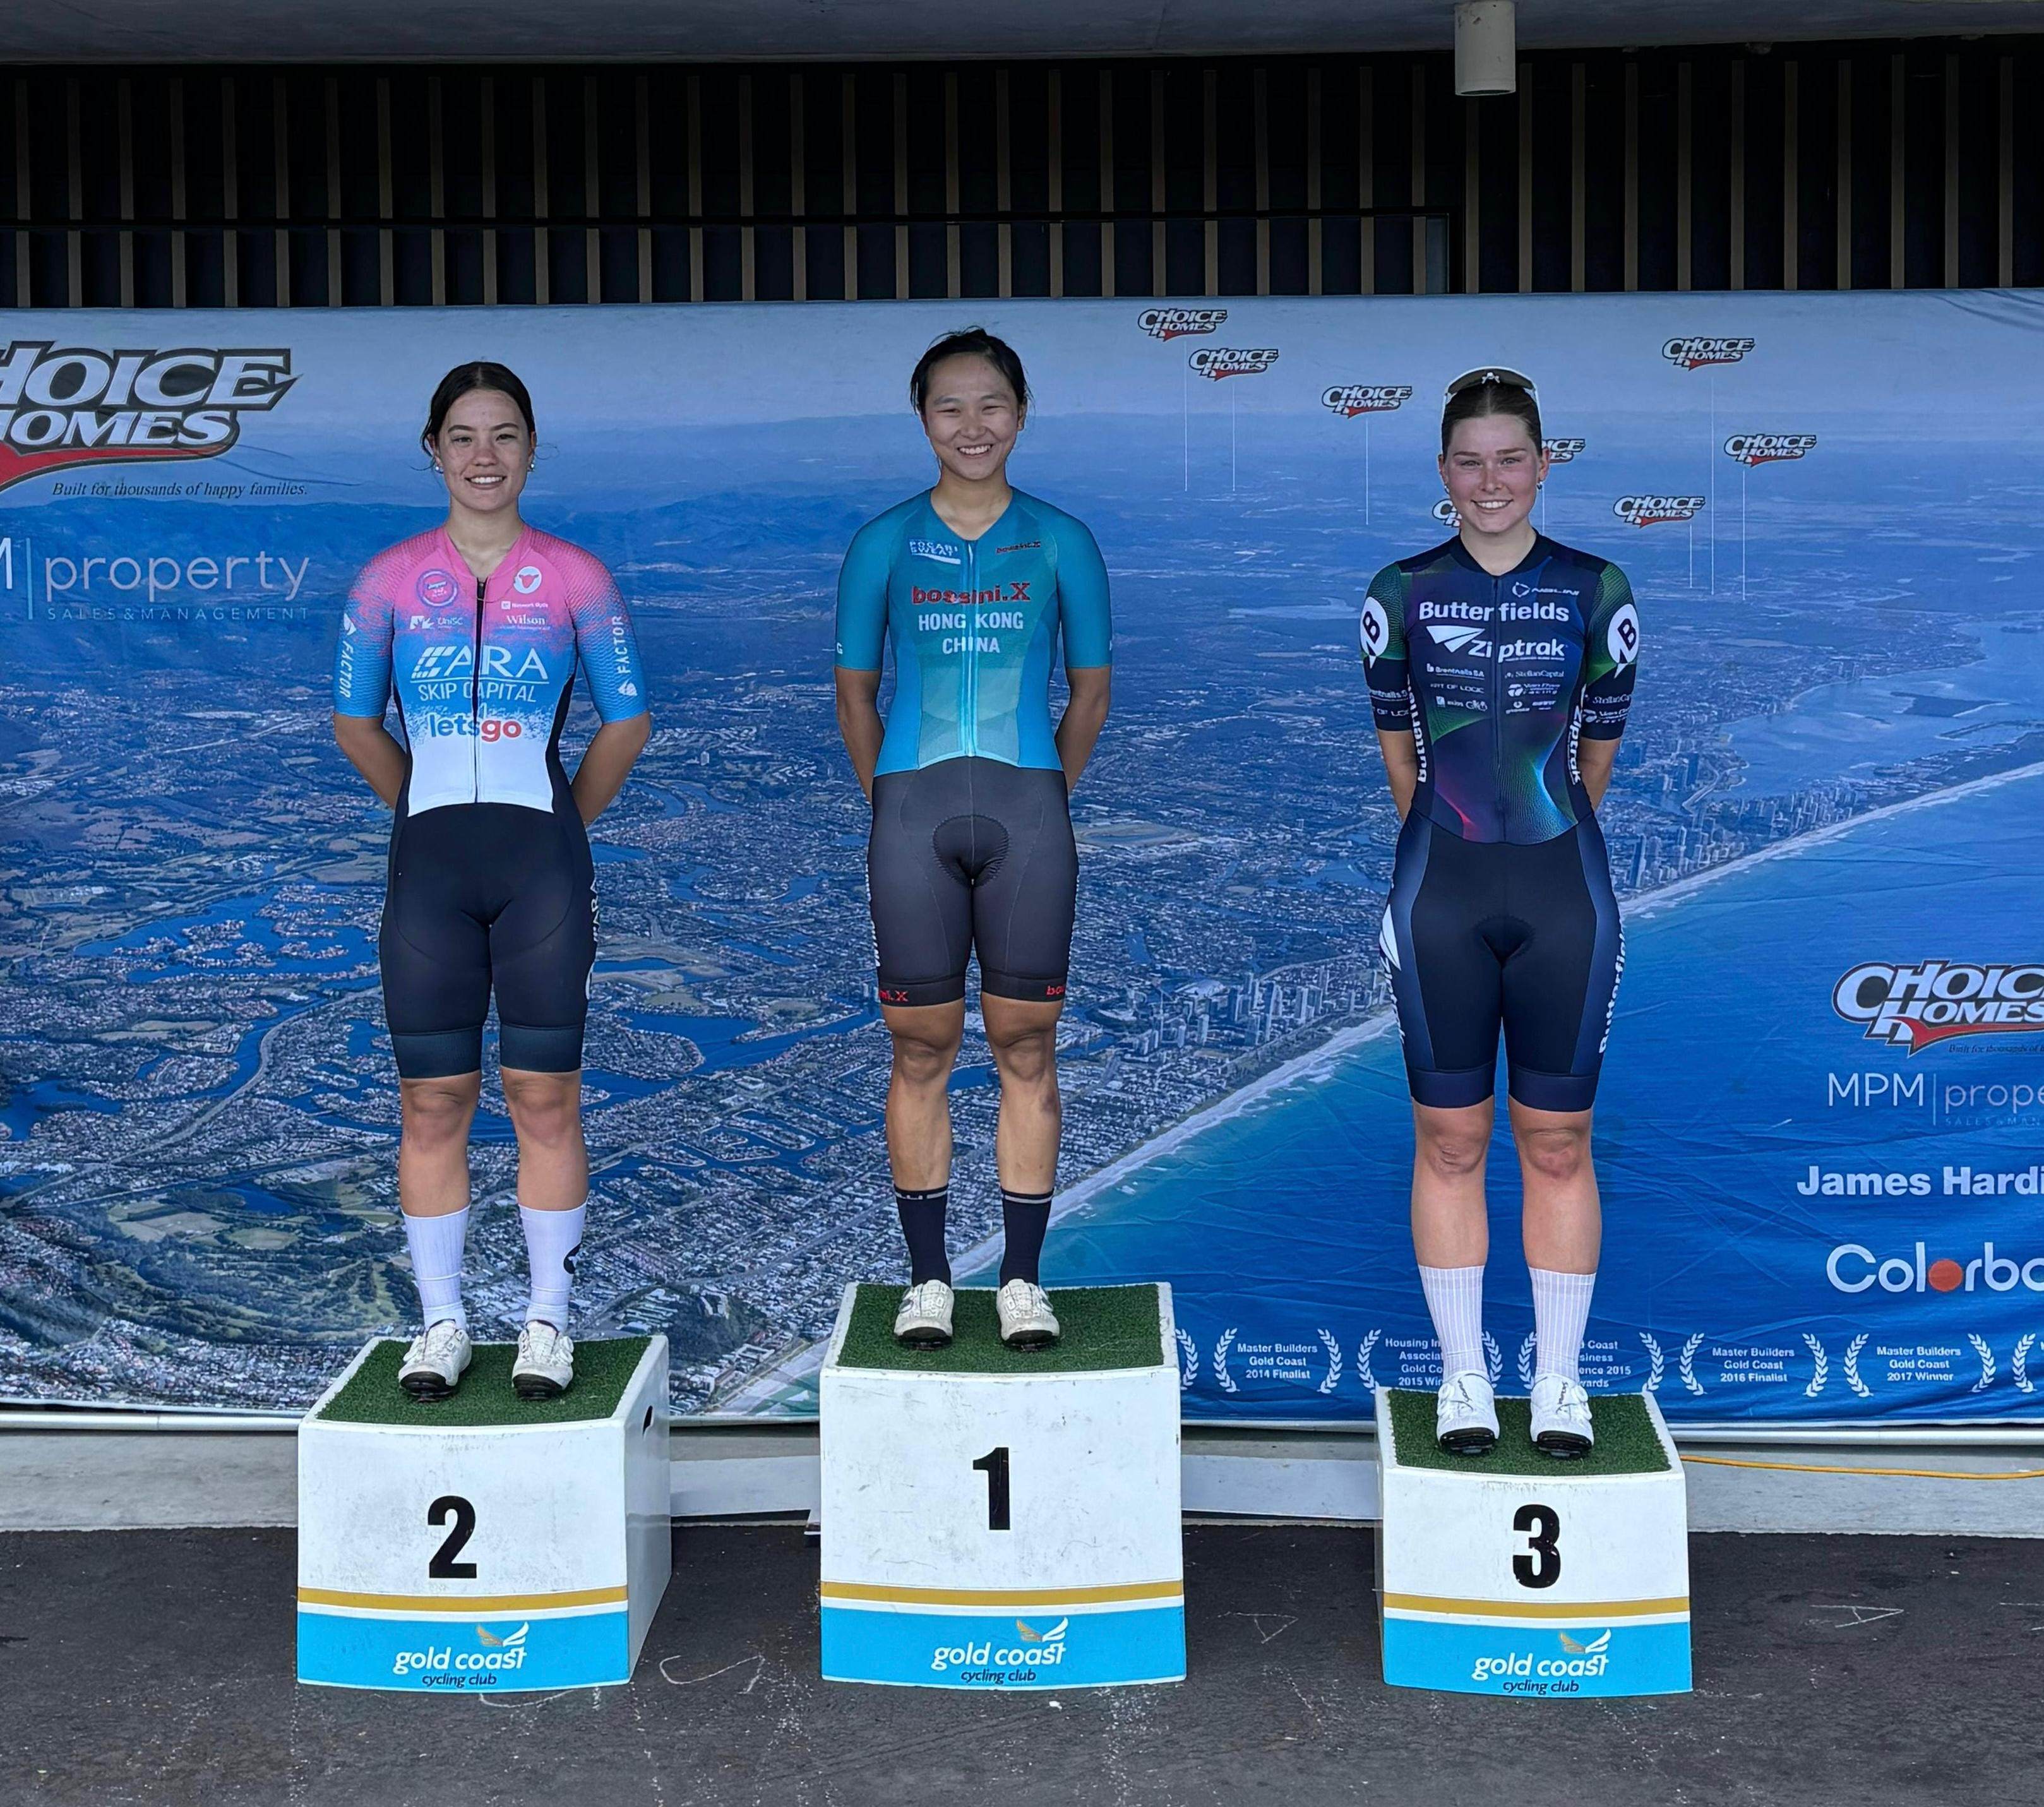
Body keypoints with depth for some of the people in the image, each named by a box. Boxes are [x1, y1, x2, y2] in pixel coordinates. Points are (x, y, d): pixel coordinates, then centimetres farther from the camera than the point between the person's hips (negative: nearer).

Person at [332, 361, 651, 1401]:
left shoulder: (574, 579, 2)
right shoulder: (389, 581, 4)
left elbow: (627, 720, 10)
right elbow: (354, 719, 15)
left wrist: (563, 829, 10)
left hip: (541, 862, -1)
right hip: (428, 865, 1)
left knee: (544, 1097, 1)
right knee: (431, 1103, 3)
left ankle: (547, 1323, 12)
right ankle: (441, 1324, 14)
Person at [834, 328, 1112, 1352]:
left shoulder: (1059, 543, 7)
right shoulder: (885, 545, 7)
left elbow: (1091, 690, 14)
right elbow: (855, 689, 14)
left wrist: (1045, 798, 9)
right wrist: (891, 802, 8)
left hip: (1027, 815, 0)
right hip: (913, 815, 0)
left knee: (1026, 1049, 2)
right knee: (921, 1052, 3)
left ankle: (1023, 1283, 11)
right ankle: (927, 1279, 13)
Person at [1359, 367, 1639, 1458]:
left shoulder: (1597, 593, 1)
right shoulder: (1401, 596, 2)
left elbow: (1597, 754, 11)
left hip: (1565, 896, 0)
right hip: (1441, 893, 0)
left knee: (1558, 1142, 5)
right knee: (1449, 1141, 5)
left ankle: (1559, 1382, 17)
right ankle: (1463, 1378, 17)